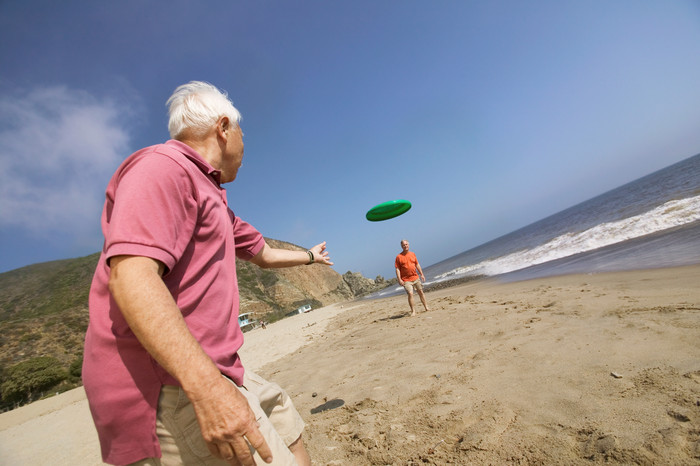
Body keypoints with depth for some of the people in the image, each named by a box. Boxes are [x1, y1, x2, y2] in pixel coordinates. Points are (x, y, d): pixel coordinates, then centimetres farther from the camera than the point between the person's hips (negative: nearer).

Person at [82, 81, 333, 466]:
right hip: (171, 391, -10)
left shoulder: (214, 201, 20)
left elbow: (263, 254, 31)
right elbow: (130, 277, -26)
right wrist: (207, 388, -32)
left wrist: (310, 256, 45)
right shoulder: (162, 166, -12)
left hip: (205, 376, 10)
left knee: (285, 422, 17)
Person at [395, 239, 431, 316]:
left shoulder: (412, 254, 9)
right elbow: (397, 269, -7)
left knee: (421, 292, 10)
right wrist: (399, 279, -15)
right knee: (410, 294, -14)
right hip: (406, 280, -5)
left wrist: (421, 274, 13)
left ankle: (426, 307, 23)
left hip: (416, 277, 5)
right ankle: (413, 311, -3)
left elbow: (417, 264, 16)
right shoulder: (399, 257, -5)